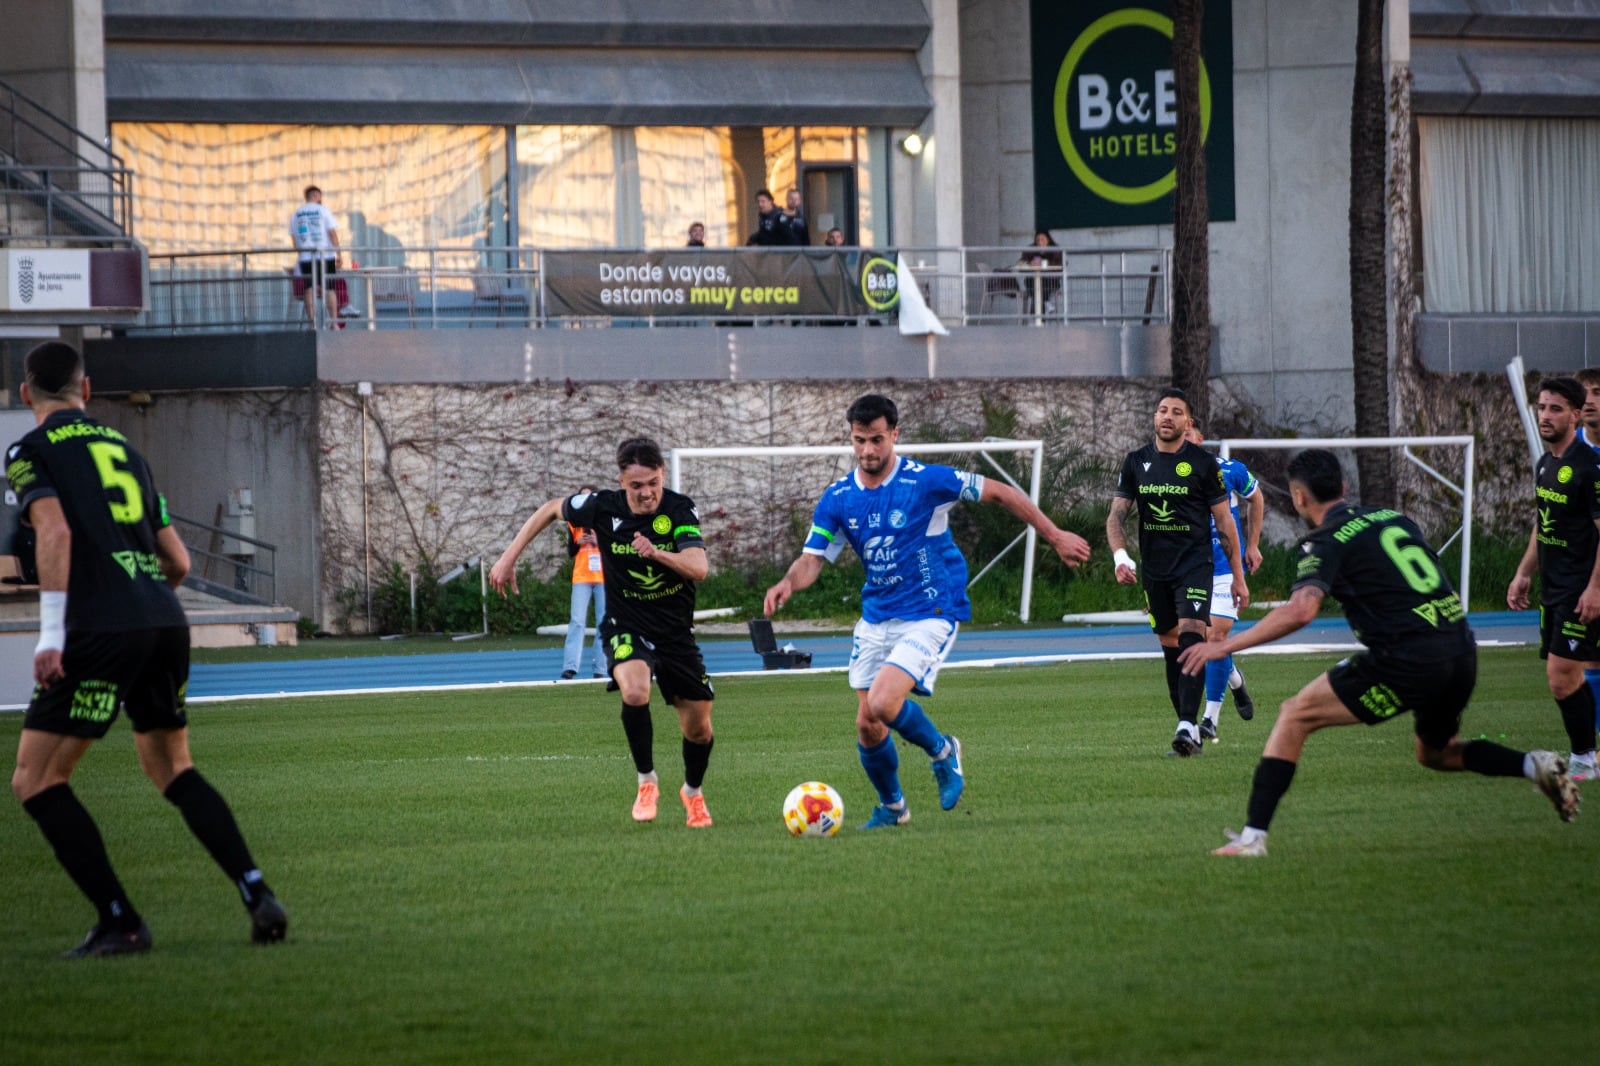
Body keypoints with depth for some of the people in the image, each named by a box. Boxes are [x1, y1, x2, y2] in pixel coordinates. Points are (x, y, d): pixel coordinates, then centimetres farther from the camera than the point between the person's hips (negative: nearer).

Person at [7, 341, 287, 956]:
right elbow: (179, 563, 22)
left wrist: (52, 633, -17)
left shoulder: (31, 453, 5)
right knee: (172, 767, 23)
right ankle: (259, 897, 8)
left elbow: (55, 531, -14)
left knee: (35, 781, 3)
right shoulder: (123, 448, 23)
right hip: (165, 623, 7)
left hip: (101, 629, -6)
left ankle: (119, 922, -5)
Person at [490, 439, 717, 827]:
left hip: (675, 631, 1)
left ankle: (693, 792, 40)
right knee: (635, 690, -33)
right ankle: (646, 782, -13)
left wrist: (657, 553, -48)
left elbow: (699, 568, -30)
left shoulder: (681, 510, -17)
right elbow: (550, 510, 5)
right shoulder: (603, 508, -14)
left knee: (699, 727, 7)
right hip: (625, 627, -1)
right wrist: (508, 558, 2)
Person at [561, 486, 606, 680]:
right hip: (581, 577, 0)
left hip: (604, 577, 0)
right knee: (577, 621, -10)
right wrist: (578, 543, -10)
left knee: (604, 622, 1)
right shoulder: (574, 522, 9)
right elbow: (570, 552, 11)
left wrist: (599, 541, -15)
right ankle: (569, 668, -14)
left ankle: (600, 669, 4)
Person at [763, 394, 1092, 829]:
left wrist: (1055, 536, -4)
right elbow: (812, 560, -1)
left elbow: (1000, 493, -6)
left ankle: (942, 751, 6)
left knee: (883, 703, -24)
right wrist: (788, 583, -25)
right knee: (867, 725, 4)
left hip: (930, 616, -6)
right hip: (876, 619, 6)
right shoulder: (837, 498, -1)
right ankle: (891, 806, 31)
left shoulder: (926, 481, -15)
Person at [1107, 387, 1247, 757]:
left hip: (1195, 565, -4)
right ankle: (1188, 725, 15)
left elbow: (1224, 521, 3)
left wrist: (1238, 576, 3)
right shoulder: (1136, 462, 7)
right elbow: (1117, 515, 7)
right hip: (1154, 570, 4)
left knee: (1191, 637, -19)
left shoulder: (1203, 463, -2)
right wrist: (1120, 556, -13)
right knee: (1170, 647, 7)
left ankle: (1188, 724, -27)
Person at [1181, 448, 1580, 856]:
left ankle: (1253, 836, -5)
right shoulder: (1393, 517, 19)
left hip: (1409, 660, -7)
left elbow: (1301, 610, -19)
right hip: (1463, 652, 7)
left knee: (1295, 716, 2)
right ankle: (1534, 765, 13)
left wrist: (1223, 646, -15)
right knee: (1435, 753, 32)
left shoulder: (1326, 542, -3)